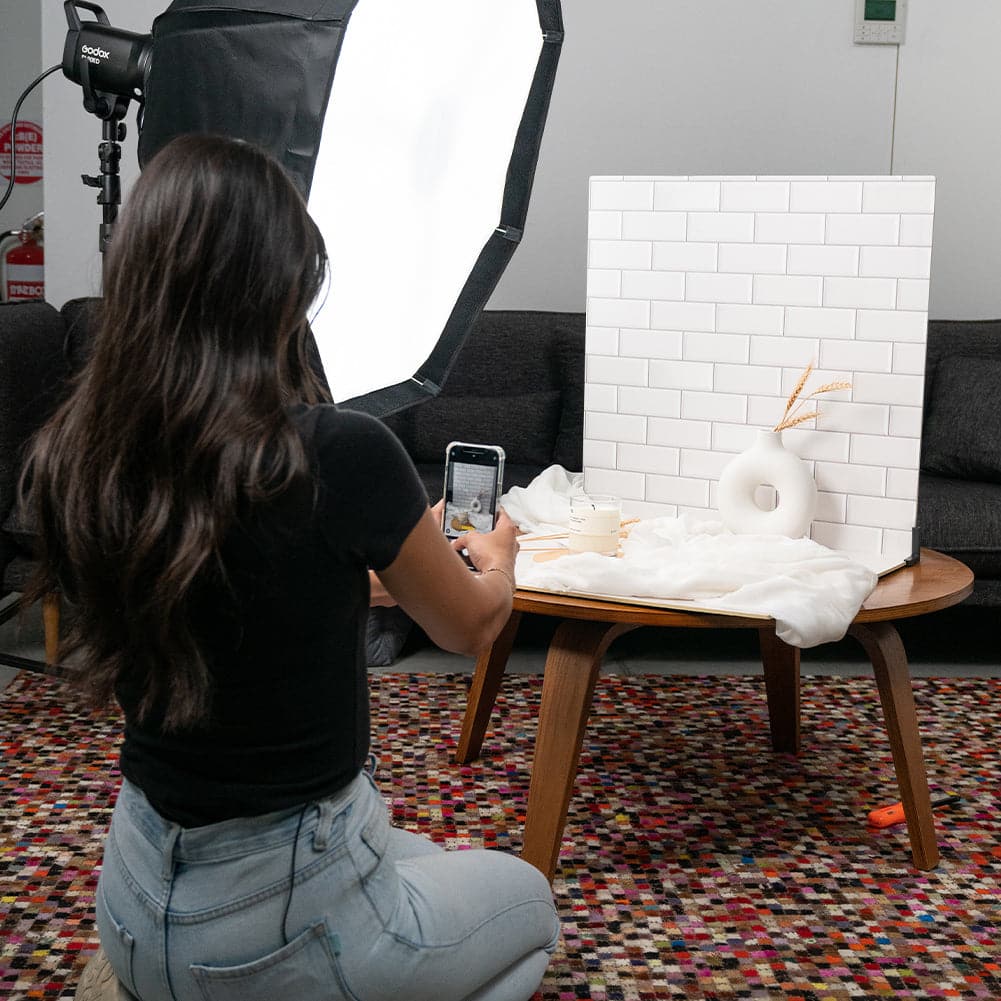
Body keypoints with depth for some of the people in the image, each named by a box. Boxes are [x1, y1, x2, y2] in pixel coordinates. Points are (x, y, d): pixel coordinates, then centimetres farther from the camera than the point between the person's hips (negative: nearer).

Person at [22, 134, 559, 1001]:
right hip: (279, 922, -6)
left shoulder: (67, 463, -9)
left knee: (419, 862, 34)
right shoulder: (342, 456, -25)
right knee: (526, 901, 26)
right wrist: (496, 558, 19)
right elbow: (470, 627, -4)